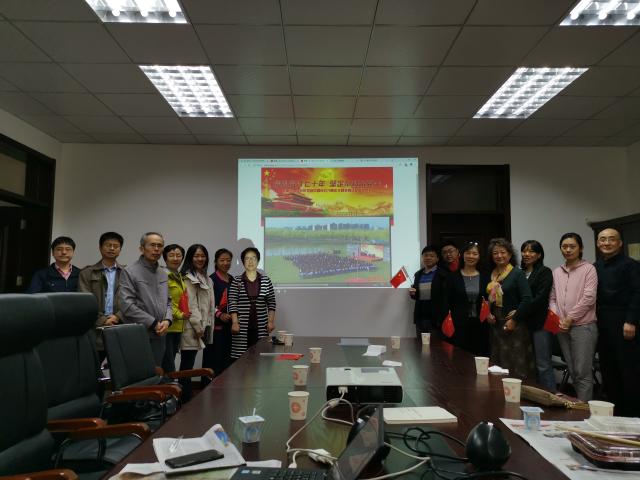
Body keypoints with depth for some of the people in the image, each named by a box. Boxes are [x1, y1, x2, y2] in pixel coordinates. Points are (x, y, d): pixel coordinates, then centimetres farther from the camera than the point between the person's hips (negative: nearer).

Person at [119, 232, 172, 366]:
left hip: (159, 335, 6)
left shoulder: (164, 274, 13)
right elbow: (127, 305, -15)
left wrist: (167, 320, -2)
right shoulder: (130, 272, -8)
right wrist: (153, 323, -14)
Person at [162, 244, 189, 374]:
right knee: (168, 368, -8)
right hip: (167, 326, -9)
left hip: (177, 327, 9)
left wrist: (184, 314, 18)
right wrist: (180, 315, -11)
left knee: (169, 365, 13)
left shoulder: (179, 277, 17)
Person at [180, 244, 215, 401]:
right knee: (187, 366, -5)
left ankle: (188, 399, 18)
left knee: (188, 366, 13)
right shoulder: (188, 278, -8)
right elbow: (190, 304, -15)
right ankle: (186, 400, 0)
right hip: (191, 328, -8)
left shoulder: (207, 279, 19)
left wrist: (207, 327, 18)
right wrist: (198, 326, -17)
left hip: (202, 326, 8)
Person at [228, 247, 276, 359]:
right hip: (242, 328, -1)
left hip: (261, 327, 1)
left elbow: (271, 303, 8)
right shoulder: (236, 281, 3)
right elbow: (232, 304, -1)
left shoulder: (266, 280, 7)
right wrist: (235, 322, -9)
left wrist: (271, 321, 1)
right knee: (241, 357, -3)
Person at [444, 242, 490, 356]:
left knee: (480, 356, 3)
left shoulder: (484, 277, 7)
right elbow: (447, 302, 2)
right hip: (459, 325, -1)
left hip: (480, 325, 2)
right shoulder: (454, 277, 2)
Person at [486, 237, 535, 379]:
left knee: (517, 364, -1)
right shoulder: (490, 275, 10)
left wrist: (514, 319, -15)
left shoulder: (517, 273, -7)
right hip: (495, 324, 6)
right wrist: (487, 313, 2)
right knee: (498, 363, 13)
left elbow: (527, 299, -16)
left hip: (514, 325, -6)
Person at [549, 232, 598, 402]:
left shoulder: (588, 269, -3)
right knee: (572, 371, 12)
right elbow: (552, 298, 12)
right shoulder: (557, 272, 12)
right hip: (562, 328, 5)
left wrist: (569, 319, -10)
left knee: (583, 372, -4)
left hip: (583, 326, -5)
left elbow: (588, 298, -10)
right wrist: (556, 318, -4)